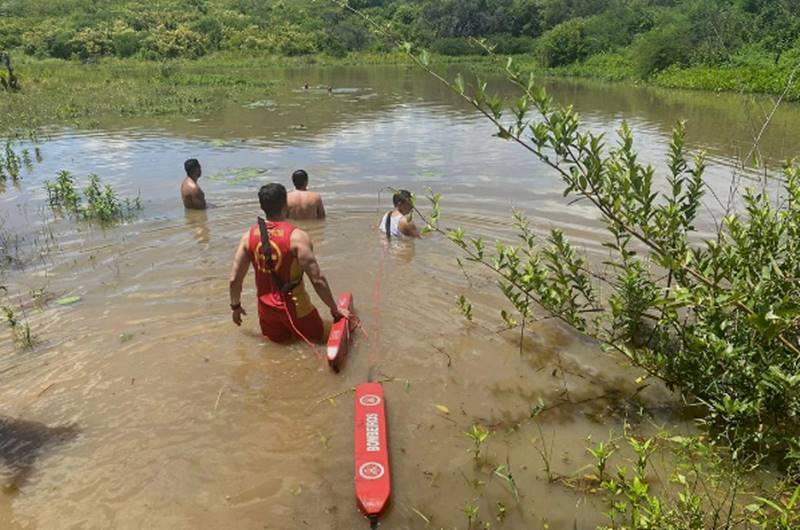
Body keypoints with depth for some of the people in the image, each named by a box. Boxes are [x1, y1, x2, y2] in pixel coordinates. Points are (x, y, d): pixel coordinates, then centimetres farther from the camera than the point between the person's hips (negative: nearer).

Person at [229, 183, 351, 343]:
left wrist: (235, 306, 17)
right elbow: (318, 280, -20)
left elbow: (234, 279, 0)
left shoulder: (249, 236, -4)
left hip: (266, 308, 4)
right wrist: (334, 309, -8)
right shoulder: (297, 237, -19)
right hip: (295, 308, -4)